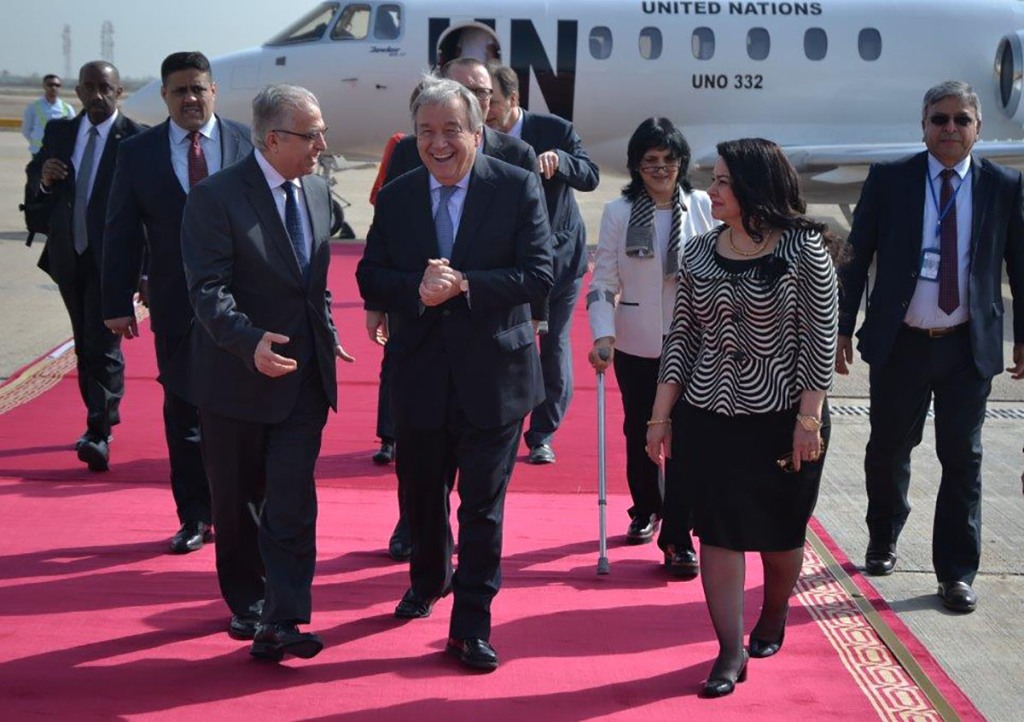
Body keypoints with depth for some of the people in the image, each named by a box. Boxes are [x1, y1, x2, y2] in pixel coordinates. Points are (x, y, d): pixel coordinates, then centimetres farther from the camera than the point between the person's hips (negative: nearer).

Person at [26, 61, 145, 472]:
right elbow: (34, 184, 12)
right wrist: (43, 176, -12)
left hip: (111, 257, -6)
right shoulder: (59, 132, 8)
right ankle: (99, 420, 29)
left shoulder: (135, 138, -9)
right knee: (85, 346, 16)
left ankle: (99, 435, -10)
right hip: (68, 254, 6)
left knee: (103, 345, -9)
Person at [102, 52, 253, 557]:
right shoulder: (137, 153, 3)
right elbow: (122, 233, 4)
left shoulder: (248, 144, 0)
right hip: (175, 305, 1)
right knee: (182, 410, 6)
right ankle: (194, 516, 17)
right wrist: (118, 303, -1)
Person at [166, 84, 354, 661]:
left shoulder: (317, 191, 8)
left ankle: (282, 622, -5)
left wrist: (327, 334, 10)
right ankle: (246, 602, 31)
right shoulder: (216, 197, -13)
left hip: (305, 375, 4)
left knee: (292, 502, -6)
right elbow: (209, 290, -20)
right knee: (236, 501, 12)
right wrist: (250, 343, -33)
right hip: (236, 376, -4)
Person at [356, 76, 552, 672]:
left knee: (483, 504, 2)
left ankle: (472, 624, 13)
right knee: (420, 494, 19)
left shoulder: (518, 188, -6)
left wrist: (464, 285, -24)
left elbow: (539, 275, -13)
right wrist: (417, 288, -21)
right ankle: (429, 579, 47)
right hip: (421, 374, 4)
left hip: (492, 372, -3)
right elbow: (370, 279, -1)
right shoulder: (396, 197, 3)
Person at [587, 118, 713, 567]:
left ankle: (678, 538, -1)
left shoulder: (702, 207, -1)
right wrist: (602, 335, -13)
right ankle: (646, 510, 39)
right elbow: (603, 281, -1)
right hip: (636, 344, 1)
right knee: (639, 433, 15)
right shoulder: (618, 213, -1)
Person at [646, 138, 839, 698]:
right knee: (719, 531, 0)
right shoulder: (699, 253, 2)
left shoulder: (804, 250, -9)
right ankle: (731, 651, 7)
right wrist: (660, 417, 3)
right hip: (709, 417, 3)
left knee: (779, 533, 12)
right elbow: (682, 337, 5)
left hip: (783, 420, -3)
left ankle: (772, 619, 38)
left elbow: (821, 338, -9)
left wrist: (809, 418, -13)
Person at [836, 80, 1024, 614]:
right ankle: (882, 542, 37)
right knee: (888, 451, 13)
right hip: (899, 344, 0)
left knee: (962, 460, 5)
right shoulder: (889, 180, -2)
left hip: (968, 349, 0)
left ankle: (956, 572, 16)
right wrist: (842, 330, 0)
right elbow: (857, 259, 1)